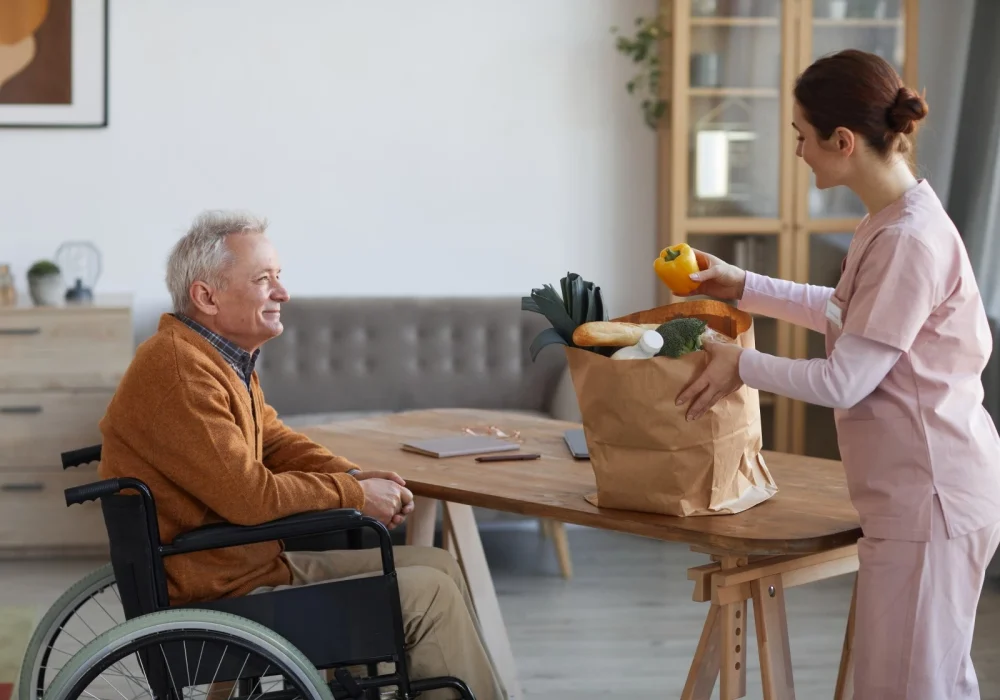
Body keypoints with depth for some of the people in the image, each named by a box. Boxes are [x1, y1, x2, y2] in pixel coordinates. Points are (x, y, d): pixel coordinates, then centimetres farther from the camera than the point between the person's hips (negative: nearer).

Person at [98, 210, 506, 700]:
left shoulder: (222, 354, 9)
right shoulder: (178, 369, -24)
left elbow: (275, 440, 16)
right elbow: (251, 496, -26)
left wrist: (357, 478, -2)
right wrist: (354, 495, -12)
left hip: (258, 556, 10)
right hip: (222, 596, -10)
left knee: (439, 566, 9)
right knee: (429, 596, -10)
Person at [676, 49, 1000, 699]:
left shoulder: (910, 241, -23)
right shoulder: (891, 221, 8)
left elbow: (843, 382, -21)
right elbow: (846, 313, 25)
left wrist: (741, 364, -6)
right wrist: (743, 287, 21)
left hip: (929, 499, -10)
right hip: (923, 492, 10)